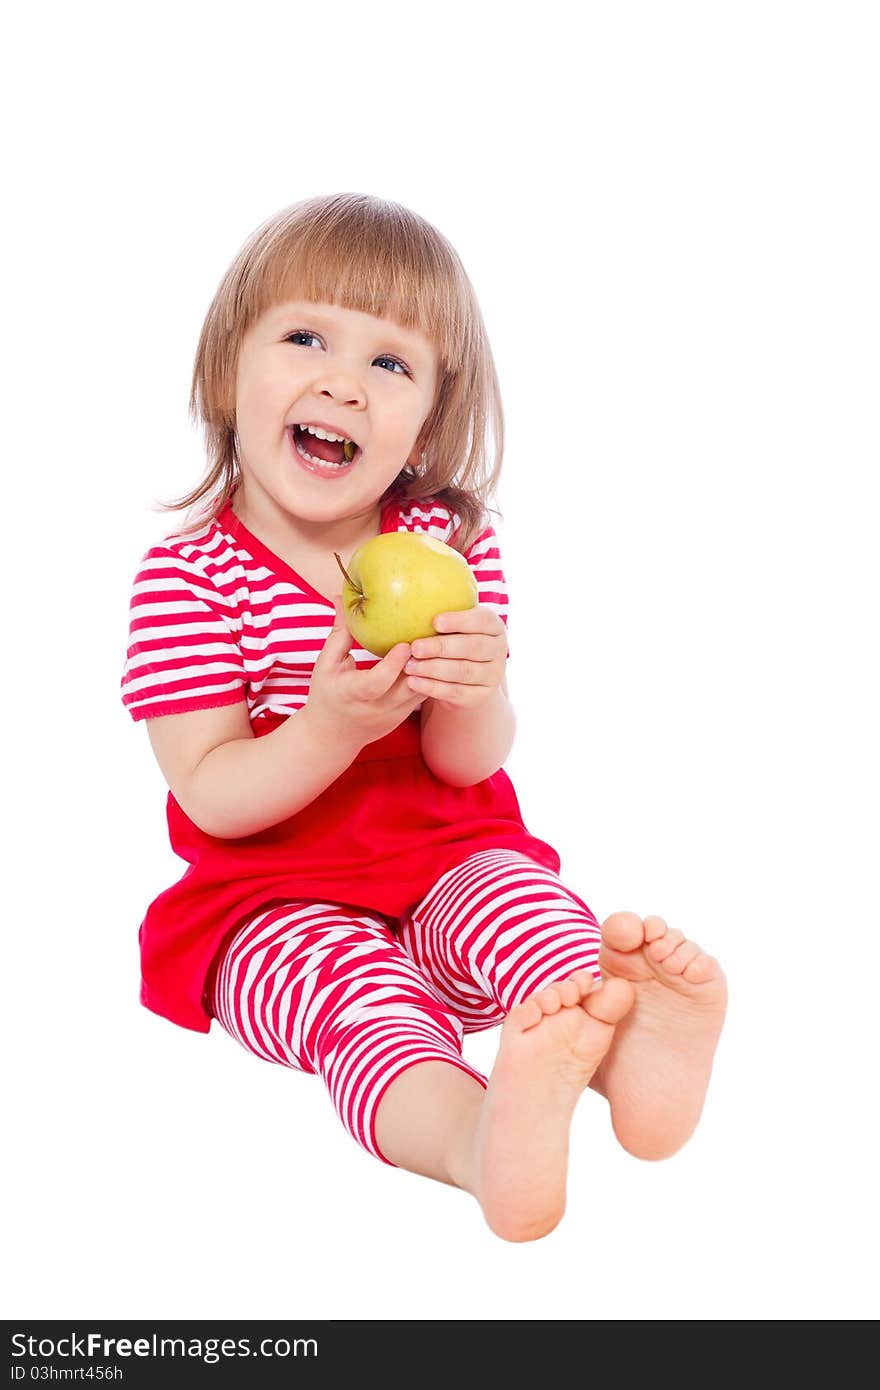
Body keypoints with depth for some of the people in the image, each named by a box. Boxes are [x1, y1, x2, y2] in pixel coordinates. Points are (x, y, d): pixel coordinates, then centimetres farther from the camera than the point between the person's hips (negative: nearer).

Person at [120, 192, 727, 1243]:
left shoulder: (449, 544, 0)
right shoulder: (185, 575, -9)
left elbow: (466, 768, -3)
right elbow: (211, 799, -13)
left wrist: (475, 696, -28)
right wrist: (331, 728, -32)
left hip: (446, 859, 4)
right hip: (272, 898, -3)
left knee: (515, 896, -26)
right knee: (347, 978, -32)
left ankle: (622, 1043, -53)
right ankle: (475, 1132, -60)